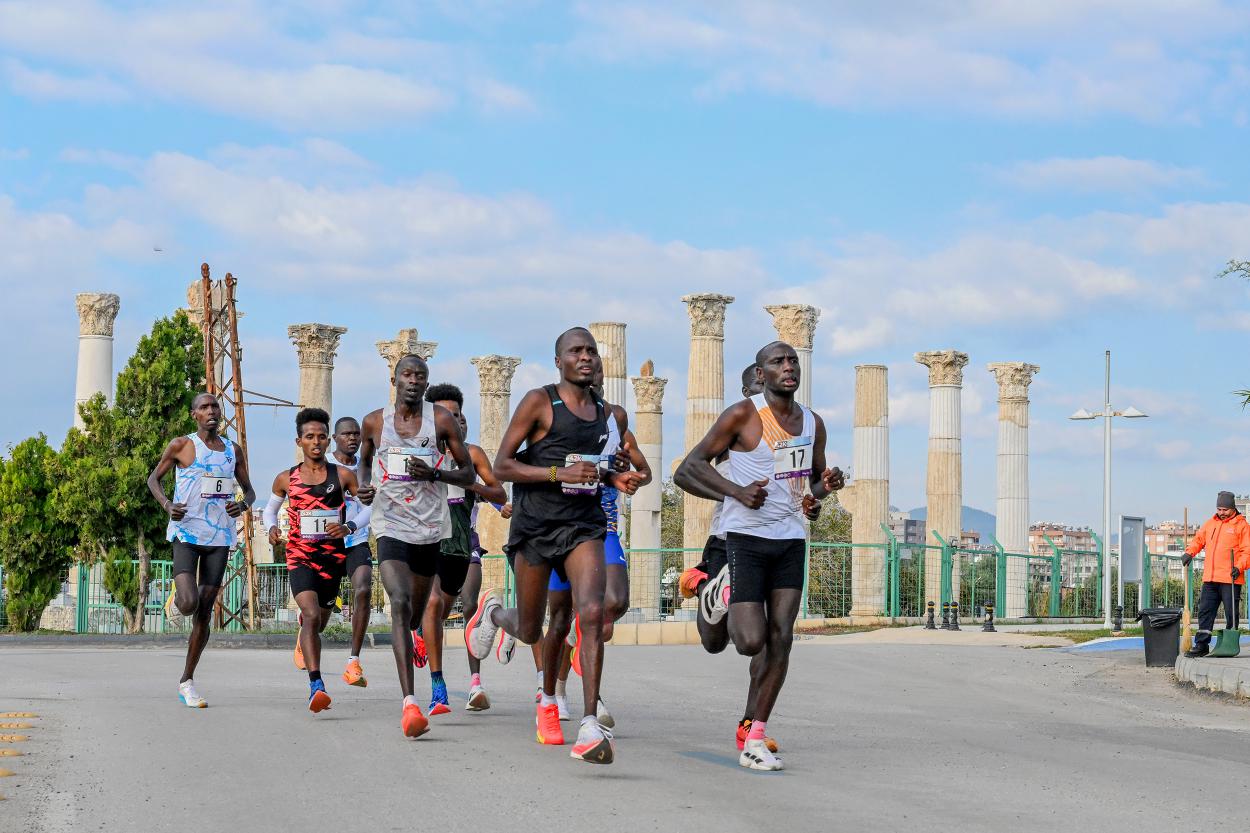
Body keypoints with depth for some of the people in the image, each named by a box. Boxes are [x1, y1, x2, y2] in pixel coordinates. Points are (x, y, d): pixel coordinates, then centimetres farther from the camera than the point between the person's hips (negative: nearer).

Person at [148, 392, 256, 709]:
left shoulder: (233, 451, 13)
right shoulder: (181, 445, 1)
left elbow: (249, 490, 19)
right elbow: (154, 478, 9)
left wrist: (243, 504, -5)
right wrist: (166, 504, -11)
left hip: (219, 537, 4)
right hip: (186, 533, -4)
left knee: (205, 612, 3)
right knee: (189, 604, -21)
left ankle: (187, 681, 12)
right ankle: (179, 594, 19)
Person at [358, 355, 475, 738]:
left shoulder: (442, 420, -1)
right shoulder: (374, 422, 4)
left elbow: (468, 474, 2)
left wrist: (434, 473, -16)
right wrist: (363, 484, 2)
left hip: (430, 527, 1)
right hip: (390, 524, -1)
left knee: (416, 612, 15)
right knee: (400, 604, -21)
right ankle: (410, 704, -29)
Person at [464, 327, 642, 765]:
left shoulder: (603, 411, 13)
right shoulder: (539, 401, -6)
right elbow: (501, 466, -8)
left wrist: (614, 478, 9)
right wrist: (559, 473, -19)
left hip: (585, 524, 3)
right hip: (536, 525, -3)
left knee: (592, 613, -19)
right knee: (530, 631, 9)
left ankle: (589, 727, -22)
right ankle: (492, 611, 47)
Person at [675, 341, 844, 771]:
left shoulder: (813, 423, 10)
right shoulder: (742, 415, -8)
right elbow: (688, 470, -9)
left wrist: (826, 484, 0)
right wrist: (738, 492, -24)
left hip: (791, 539, 5)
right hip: (746, 537, -5)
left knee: (781, 639, -4)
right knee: (751, 641, -11)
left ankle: (755, 740, 2)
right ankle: (729, 603, 27)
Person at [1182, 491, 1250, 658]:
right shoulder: (1210, 523, 17)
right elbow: (1198, 540, 25)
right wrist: (1189, 552, 5)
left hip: (1230, 579, -6)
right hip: (1210, 578, 6)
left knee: (1231, 614, -1)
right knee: (1205, 612, 5)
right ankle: (1202, 645, 10)